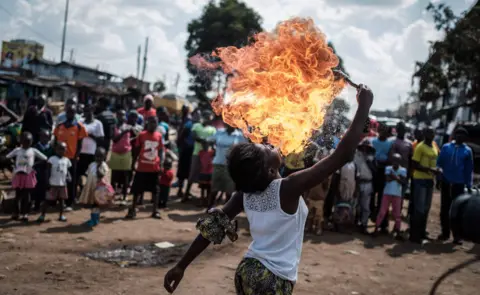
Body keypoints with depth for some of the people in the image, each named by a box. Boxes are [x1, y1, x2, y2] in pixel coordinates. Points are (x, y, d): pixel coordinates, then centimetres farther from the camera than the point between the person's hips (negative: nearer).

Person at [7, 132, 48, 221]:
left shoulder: (33, 151, 0)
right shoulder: (17, 150, 4)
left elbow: (45, 159, -1)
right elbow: (7, 158, 6)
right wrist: (12, 165, -3)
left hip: (28, 176, -1)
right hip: (18, 175, 1)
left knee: (26, 195, 3)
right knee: (18, 195, 7)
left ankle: (25, 213, 9)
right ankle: (16, 213, 18)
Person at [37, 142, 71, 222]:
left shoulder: (66, 160, 7)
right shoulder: (52, 159, -6)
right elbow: (48, 171, -7)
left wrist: (68, 177, -5)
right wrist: (47, 181, -12)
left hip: (63, 183, 4)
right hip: (53, 184, -4)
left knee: (61, 199, 11)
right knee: (48, 200, 1)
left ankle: (61, 215, 20)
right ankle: (42, 215, 8)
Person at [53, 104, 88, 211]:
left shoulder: (79, 127, -2)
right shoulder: (59, 126, 7)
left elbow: (79, 144, -2)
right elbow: (55, 142, 12)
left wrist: (75, 157, -7)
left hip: (71, 158, -3)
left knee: (71, 181, 3)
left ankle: (69, 204, 8)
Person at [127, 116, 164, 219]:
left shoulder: (159, 136, 2)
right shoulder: (142, 135, -5)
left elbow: (160, 150, 8)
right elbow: (136, 149, 1)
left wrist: (160, 163, -1)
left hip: (154, 168, 2)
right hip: (142, 167, -2)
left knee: (155, 190, 8)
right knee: (137, 189, 6)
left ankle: (155, 211, 16)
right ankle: (133, 210, 17)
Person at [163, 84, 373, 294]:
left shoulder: (245, 193, -2)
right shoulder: (288, 188, -20)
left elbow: (212, 226, -1)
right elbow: (342, 155, -21)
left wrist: (181, 266, 7)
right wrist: (364, 108, -16)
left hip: (248, 270, 7)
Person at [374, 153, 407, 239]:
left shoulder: (403, 170, -1)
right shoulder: (388, 168, -1)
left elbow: (403, 182, -13)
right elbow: (388, 179, -15)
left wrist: (396, 177, -26)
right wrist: (397, 178, -22)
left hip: (397, 195, 0)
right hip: (387, 193, 0)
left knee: (397, 213, 4)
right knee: (382, 211, 2)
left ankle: (398, 231, 9)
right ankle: (376, 228, 9)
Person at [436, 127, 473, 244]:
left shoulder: (467, 151, 1)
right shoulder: (446, 147, 2)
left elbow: (469, 169, 4)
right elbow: (439, 162, 4)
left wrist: (469, 185, 2)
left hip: (459, 184, -1)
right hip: (446, 182, 1)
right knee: (445, 208, 9)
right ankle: (445, 232, 20)